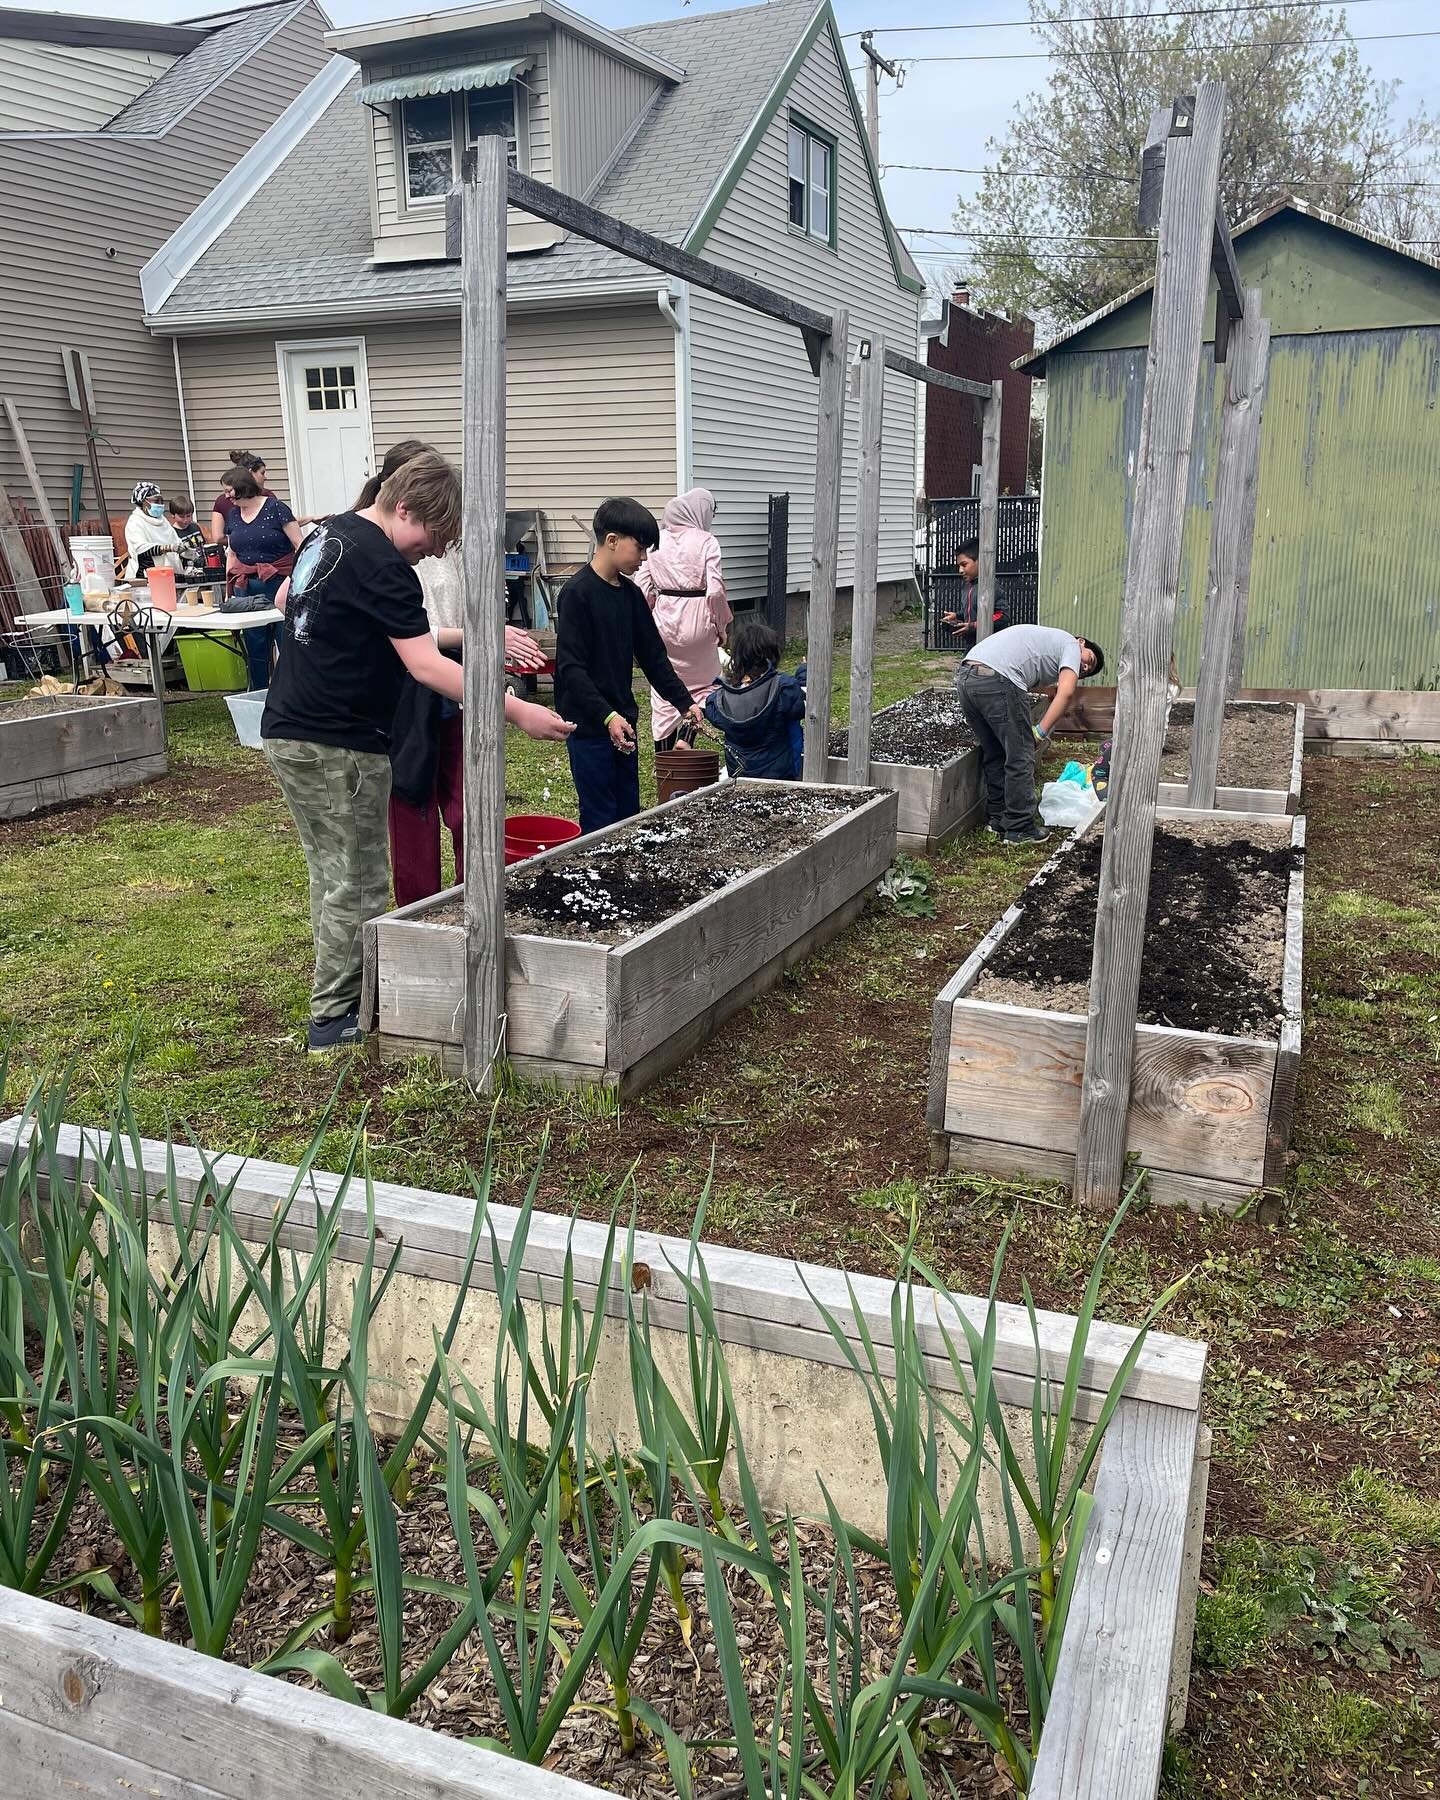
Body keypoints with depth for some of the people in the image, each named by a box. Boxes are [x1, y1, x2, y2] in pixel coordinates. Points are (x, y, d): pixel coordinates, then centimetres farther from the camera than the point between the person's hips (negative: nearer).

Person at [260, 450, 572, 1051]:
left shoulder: (326, 534, 12)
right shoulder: (380, 565, -18)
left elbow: (287, 597, 30)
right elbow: (426, 666, -25)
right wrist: (518, 712, -27)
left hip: (285, 731, 10)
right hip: (337, 746, -10)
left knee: (330, 873, 18)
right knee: (358, 885, 1)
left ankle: (337, 988, 28)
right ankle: (334, 1015, 8)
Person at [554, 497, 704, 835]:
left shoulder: (630, 592, 10)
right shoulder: (577, 594, -14)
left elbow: (652, 654, 17)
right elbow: (570, 667, -19)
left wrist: (684, 702, 12)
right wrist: (606, 716, -26)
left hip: (622, 722, 8)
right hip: (589, 726, -8)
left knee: (629, 813, 13)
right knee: (600, 820, -5)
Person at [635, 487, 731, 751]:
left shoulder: (657, 541, 2)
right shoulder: (705, 541, -8)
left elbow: (642, 588, 1)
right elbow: (715, 589, -12)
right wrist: (721, 626, 0)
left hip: (664, 619, 3)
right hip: (697, 620, -3)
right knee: (701, 684, 13)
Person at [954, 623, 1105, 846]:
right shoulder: (1071, 646, 13)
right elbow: (1065, 692, -5)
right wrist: (1041, 732, -7)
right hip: (996, 679, -9)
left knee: (994, 755, 21)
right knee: (1020, 758, 2)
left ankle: (998, 818, 29)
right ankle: (1019, 829, 8)